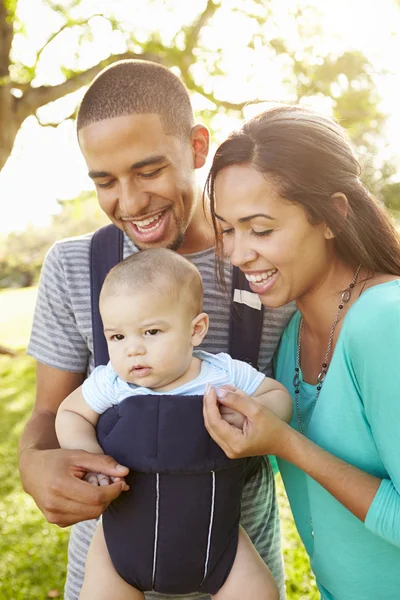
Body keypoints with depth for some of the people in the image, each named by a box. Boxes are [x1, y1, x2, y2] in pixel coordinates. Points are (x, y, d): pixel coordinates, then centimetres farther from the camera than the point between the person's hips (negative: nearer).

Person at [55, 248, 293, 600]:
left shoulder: (226, 375, -14)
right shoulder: (112, 383, -14)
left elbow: (279, 395, -1)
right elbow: (70, 413, 1)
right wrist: (89, 456, -17)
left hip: (211, 530, 0)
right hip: (127, 531, 0)